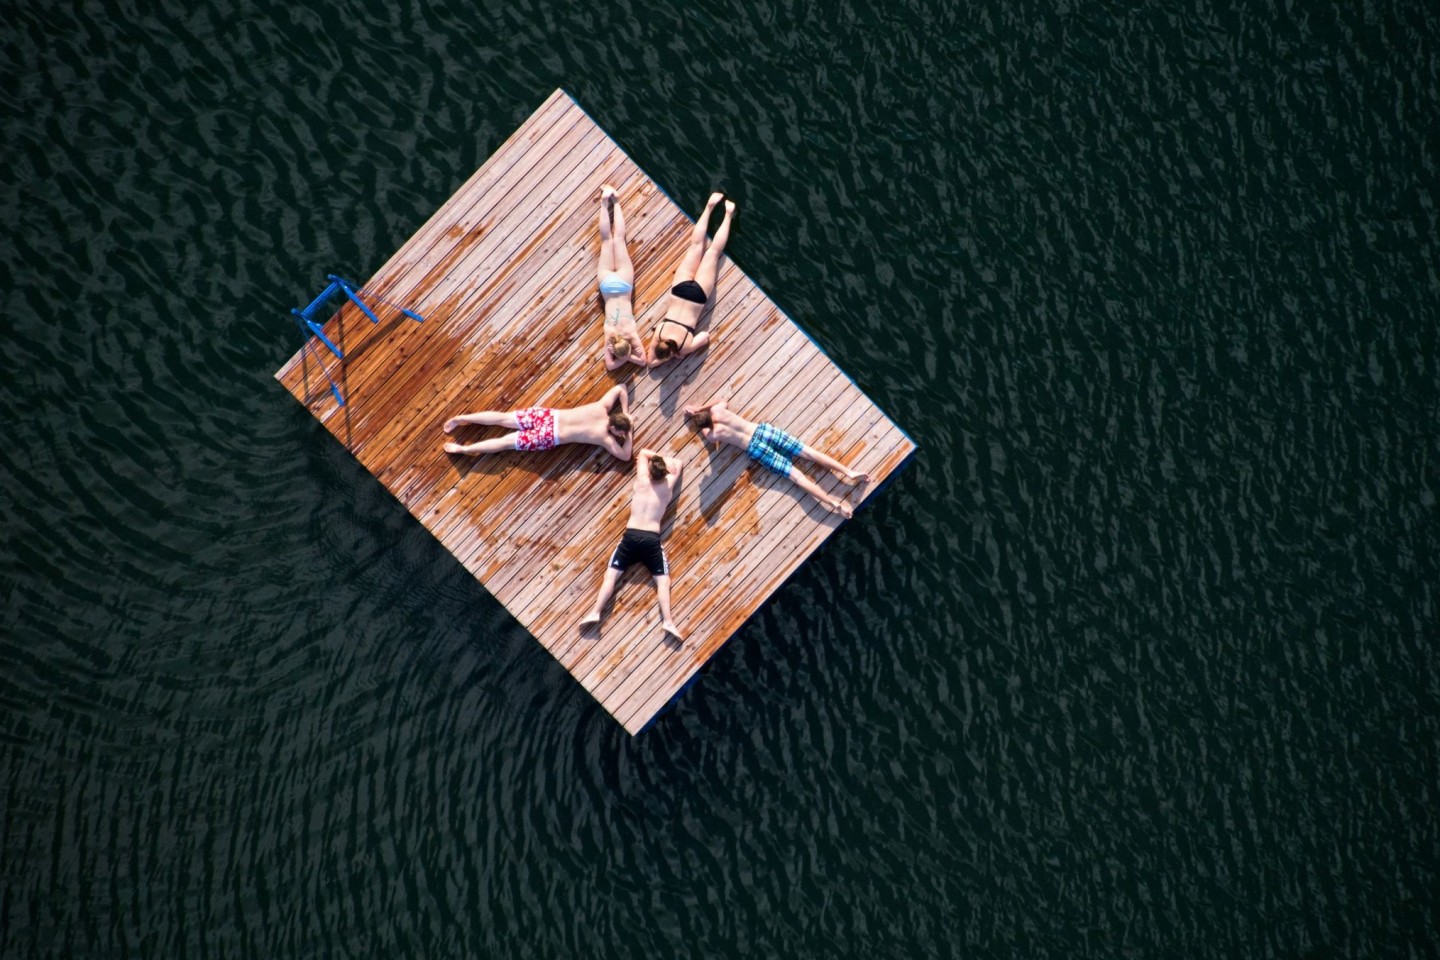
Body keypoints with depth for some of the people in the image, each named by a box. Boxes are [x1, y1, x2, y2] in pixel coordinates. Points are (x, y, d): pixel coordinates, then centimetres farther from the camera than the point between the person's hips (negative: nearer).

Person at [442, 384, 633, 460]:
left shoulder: (602, 406, -1)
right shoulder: (605, 437, -13)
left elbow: (621, 387, 13)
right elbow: (625, 456, -8)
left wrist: (625, 414, 14)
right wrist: (629, 435, 2)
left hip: (548, 415, 5)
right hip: (550, 436, -5)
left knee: (502, 418, 12)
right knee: (506, 442, 2)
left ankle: (461, 418, 14)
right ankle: (463, 449, 4)